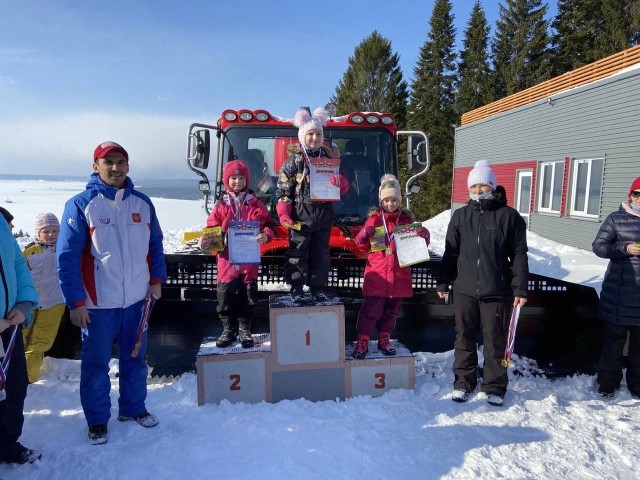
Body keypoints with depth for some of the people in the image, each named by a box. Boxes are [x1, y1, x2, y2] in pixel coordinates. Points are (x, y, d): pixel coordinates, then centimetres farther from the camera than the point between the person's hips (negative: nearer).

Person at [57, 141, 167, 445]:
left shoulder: (142, 203, 4)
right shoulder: (81, 205, -9)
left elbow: (155, 244, 12)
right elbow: (67, 257, -10)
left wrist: (157, 279, 4)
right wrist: (76, 301, -13)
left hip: (137, 300, 4)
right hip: (98, 304, -3)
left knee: (135, 359, 17)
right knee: (96, 365, 10)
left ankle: (133, 408, 36)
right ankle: (97, 420, 29)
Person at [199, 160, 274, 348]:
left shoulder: (256, 204, 4)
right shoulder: (221, 206, 5)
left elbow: (268, 224, 6)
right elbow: (212, 228, 7)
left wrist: (266, 235, -14)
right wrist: (206, 240, -12)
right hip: (227, 260, 0)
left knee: (248, 296, 6)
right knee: (226, 296, 4)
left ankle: (245, 330, 22)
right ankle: (228, 330, 21)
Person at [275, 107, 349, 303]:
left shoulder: (329, 158, 9)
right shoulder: (294, 161, -3)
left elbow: (343, 187, 11)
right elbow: (283, 189, -5)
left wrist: (340, 182, -13)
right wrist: (284, 214, -12)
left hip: (324, 216, 4)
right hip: (300, 216, -4)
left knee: (321, 254, 9)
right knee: (298, 253, 2)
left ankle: (318, 287, 20)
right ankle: (296, 288, 12)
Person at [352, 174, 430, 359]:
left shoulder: (407, 219, 6)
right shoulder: (374, 218, 2)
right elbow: (362, 245, 4)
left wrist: (423, 236, -8)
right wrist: (365, 234, -16)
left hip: (399, 274, 3)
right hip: (377, 275, -2)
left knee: (392, 309, 14)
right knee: (371, 308, -3)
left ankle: (384, 339, 31)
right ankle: (362, 341, 10)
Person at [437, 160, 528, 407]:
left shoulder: (509, 216, 0)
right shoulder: (460, 216, 6)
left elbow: (519, 255, 0)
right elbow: (450, 253, 9)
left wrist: (520, 289, -4)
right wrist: (443, 283, 7)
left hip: (497, 292, -2)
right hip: (465, 291, 2)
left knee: (495, 342, 8)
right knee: (464, 340, 12)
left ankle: (495, 387, 25)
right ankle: (463, 383, 27)